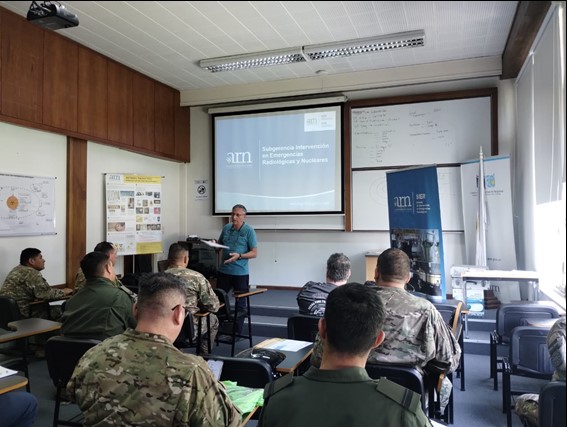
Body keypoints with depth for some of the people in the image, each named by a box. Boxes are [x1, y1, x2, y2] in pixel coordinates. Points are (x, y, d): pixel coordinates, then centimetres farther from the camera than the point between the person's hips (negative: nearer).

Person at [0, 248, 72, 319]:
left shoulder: (18, 269, 13)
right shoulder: (32, 273, -16)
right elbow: (46, 294, -21)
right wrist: (63, 292, -5)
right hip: (22, 314, -10)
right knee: (59, 311, -6)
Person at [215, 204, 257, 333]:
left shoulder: (249, 231, -9)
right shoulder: (226, 228, 5)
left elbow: (254, 253, -10)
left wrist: (239, 256, -24)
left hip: (240, 273, -4)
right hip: (223, 271, 5)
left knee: (240, 304, 7)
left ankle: (238, 332, 19)